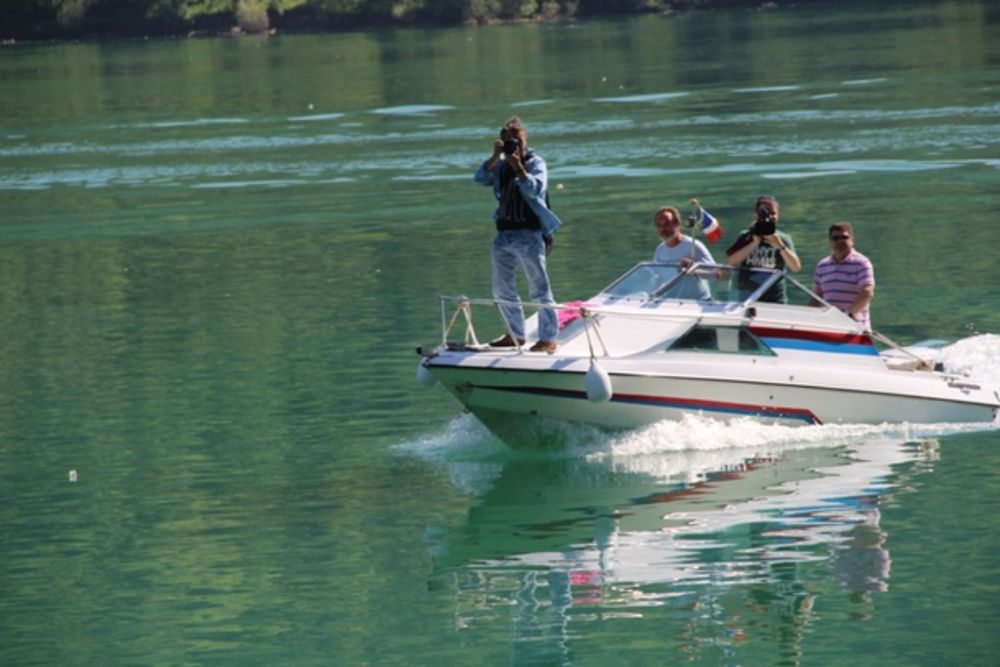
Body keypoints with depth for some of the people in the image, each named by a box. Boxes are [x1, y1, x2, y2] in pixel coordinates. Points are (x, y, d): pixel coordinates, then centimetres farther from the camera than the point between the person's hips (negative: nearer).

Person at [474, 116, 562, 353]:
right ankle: (516, 334, 27)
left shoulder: (535, 163, -3)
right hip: (504, 233, 7)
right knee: (502, 289, 14)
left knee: (539, 289, -6)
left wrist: (518, 167, -23)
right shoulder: (500, 164, 12)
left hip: (529, 234, -7)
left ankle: (548, 338, -3)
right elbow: (480, 178, -4)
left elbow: (535, 189, -19)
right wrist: (495, 157, -14)